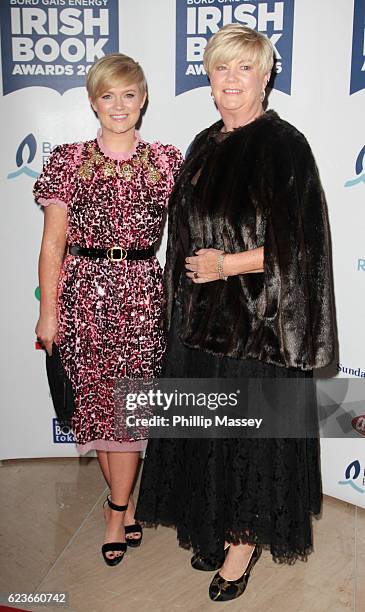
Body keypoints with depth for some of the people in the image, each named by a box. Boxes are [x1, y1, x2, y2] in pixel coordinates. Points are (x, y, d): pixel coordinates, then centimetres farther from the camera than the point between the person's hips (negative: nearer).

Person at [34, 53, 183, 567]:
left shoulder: (166, 161, 6)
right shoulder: (69, 161, 5)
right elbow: (53, 242, 3)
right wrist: (48, 311, -1)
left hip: (142, 296, 0)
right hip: (84, 294, 1)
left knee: (128, 404, 2)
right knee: (95, 400, 8)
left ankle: (116, 514, 21)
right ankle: (125, 503, 31)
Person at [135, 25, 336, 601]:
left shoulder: (284, 145, -10)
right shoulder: (205, 145, 11)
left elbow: (299, 244, -15)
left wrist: (225, 264, -15)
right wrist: (192, 277, 12)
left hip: (260, 320, -7)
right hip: (202, 317, 7)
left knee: (251, 429, 6)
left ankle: (249, 538, 29)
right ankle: (222, 527, 37)